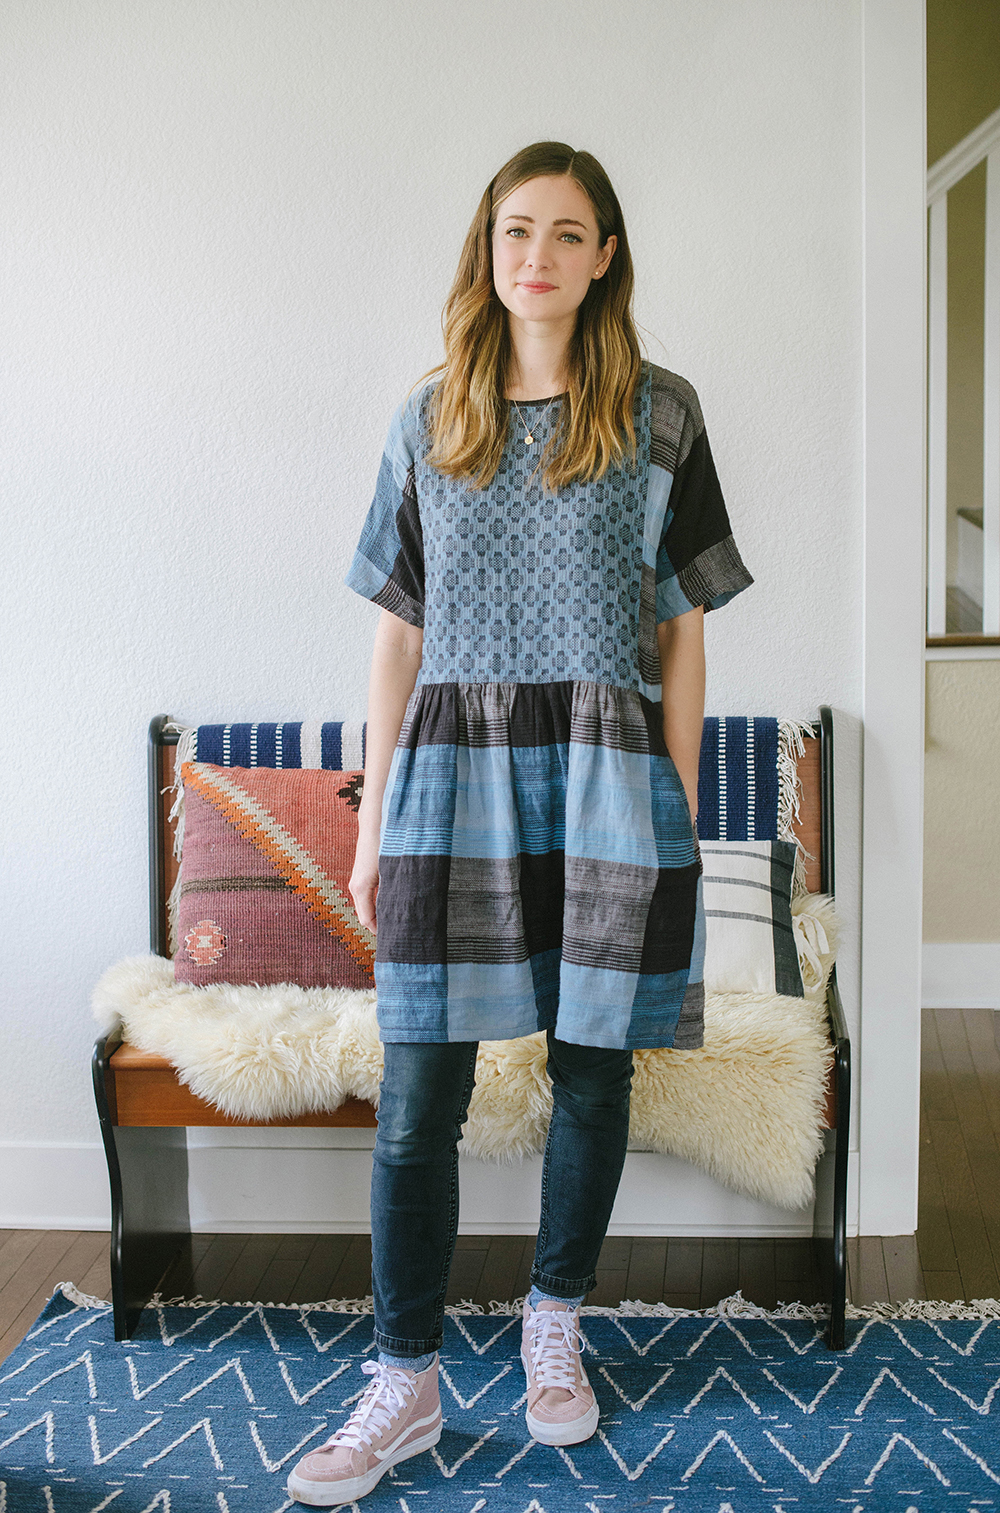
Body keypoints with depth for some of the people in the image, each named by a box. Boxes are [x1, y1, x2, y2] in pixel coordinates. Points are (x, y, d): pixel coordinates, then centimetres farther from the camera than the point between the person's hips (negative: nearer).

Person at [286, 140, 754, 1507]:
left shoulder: (658, 413, 5)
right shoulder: (428, 421, 10)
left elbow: (683, 627, 5)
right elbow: (399, 633, 9)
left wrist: (677, 810, 0)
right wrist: (372, 821, 7)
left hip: (606, 778, -1)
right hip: (455, 777, 1)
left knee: (590, 1073, 7)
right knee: (416, 1098, -2)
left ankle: (555, 1328, 28)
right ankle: (406, 1383, 11)